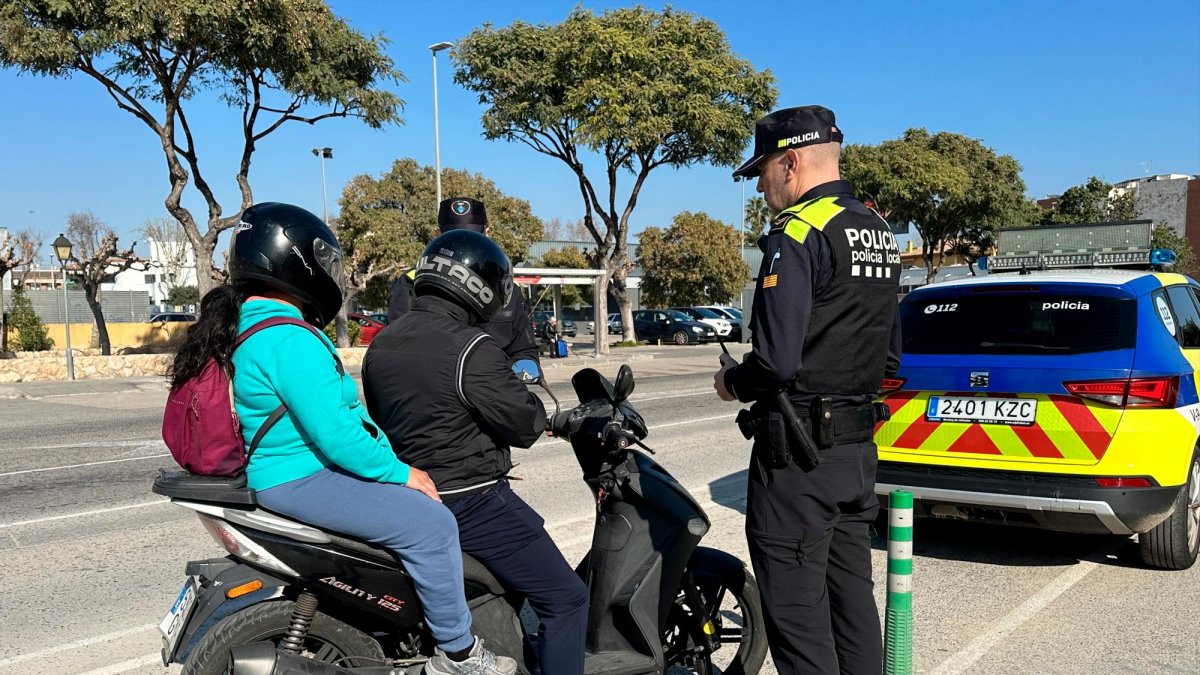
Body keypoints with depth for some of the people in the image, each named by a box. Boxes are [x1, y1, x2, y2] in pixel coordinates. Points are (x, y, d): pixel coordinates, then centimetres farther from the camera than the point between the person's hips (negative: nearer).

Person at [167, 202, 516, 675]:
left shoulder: (247, 323, 12)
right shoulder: (289, 341, -24)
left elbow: (341, 408, 13)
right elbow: (336, 435, -28)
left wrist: (395, 458, 10)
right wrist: (401, 473, -15)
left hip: (280, 471, 12)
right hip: (304, 481, -12)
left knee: (412, 500, 22)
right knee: (430, 523, -15)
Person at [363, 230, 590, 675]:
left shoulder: (381, 344, 7)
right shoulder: (471, 349, -19)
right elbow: (525, 424, -15)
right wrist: (531, 402, 5)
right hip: (470, 502, -9)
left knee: (530, 526, 31)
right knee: (565, 598, -1)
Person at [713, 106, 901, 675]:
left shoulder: (797, 234, -15)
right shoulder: (879, 231, 14)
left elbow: (777, 361, -23)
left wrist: (732, 382, -4)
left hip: (798, 455, -9)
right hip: (859, 446, 9)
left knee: (797, 616, 0)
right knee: (853, 601, 17)